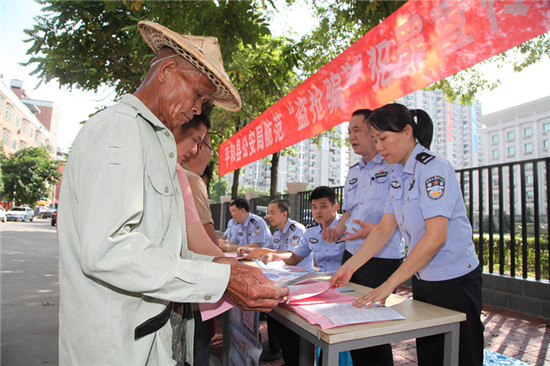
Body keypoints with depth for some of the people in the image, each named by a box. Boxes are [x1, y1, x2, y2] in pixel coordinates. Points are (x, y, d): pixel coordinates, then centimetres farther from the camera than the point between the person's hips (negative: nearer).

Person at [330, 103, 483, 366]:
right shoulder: (398, 174, 6)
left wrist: (390, 284, -25)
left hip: (454, 279, -7)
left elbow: (436, 236, -26)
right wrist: (349, 266, 0)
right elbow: (384, 229, 5)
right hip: (422, 278, 7)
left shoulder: (434, 168, -18)